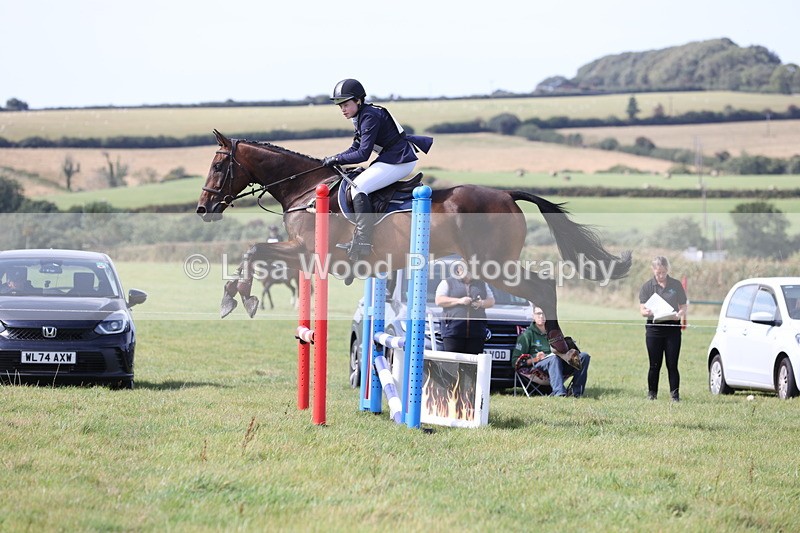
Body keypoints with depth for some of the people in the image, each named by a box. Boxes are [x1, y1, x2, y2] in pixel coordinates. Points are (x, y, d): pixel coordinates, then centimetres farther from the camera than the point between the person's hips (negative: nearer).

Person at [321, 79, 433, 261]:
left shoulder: (370, 116, -19)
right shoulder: (361, 116, 12)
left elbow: (363, 154, -21)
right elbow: (356, 148, 16)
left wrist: (337, 159, -12)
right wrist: (333, 159, 3)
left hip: (399, 161, -11)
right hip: (391, 158, 11)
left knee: (358, 186, -18)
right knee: (358, 184, 15)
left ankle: (363, 241, -23)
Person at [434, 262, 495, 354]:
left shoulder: (482, 284, 20)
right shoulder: (447, 283, 11)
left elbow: (491, 301, 19)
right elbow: (439, 300, -1)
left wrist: (482, 303, -4)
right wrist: (459, 301, -13)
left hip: (476, 329, 2)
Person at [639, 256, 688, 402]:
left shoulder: (676, 285, 5)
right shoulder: (648, 286, 3)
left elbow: (683, 307, 9)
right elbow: (642, 310, 0)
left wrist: (680, 314, -14)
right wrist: (648, 312, -24)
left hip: (673, 327, 0)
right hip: (654, 328, 0)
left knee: (672, 365, -1)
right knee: (654, 365, 3)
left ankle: (675, 394, 3)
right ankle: (652, 394, 13)